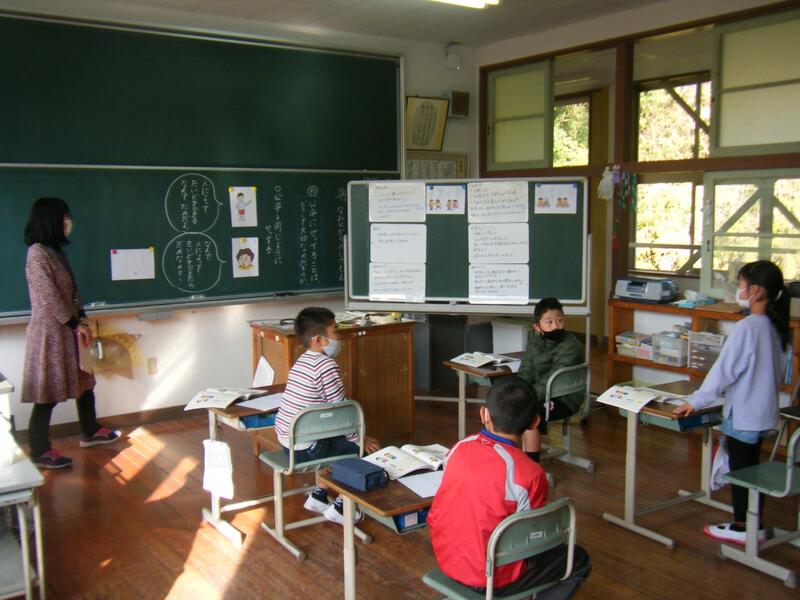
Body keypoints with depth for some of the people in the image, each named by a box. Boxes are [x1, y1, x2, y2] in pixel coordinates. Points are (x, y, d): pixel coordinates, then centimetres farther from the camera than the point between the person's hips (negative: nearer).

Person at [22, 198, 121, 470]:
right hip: (50, 331, -10)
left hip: (65, 330, 10)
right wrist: (76, 323, -15)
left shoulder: (54, 250, 13)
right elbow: (49, 296, -20)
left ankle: (90, 432, 33)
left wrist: (81, 321, 7)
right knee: (48, 393, -2)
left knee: (84, 381, 18)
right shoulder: (37, 252, -16)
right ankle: (40, 452, 9)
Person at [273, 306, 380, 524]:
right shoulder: (327, 366, -18)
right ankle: (339, 507, 10)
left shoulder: (302, 361, 10)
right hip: (304, 448, -9)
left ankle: (318, 496, 30)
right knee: (359, 448, 3)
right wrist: (361, 439, -3)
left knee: (339, 441, 27)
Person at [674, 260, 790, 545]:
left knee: (739, 469, 5)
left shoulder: (747, 327, -22)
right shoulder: (777, 327, 3)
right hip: (764, 412, 8)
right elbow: (779, 371, 13)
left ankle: (740, 528, 16)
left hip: (742, 414, -8)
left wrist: (696, 401, -12)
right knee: (751, 467, 17)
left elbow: (724, 370, -20)